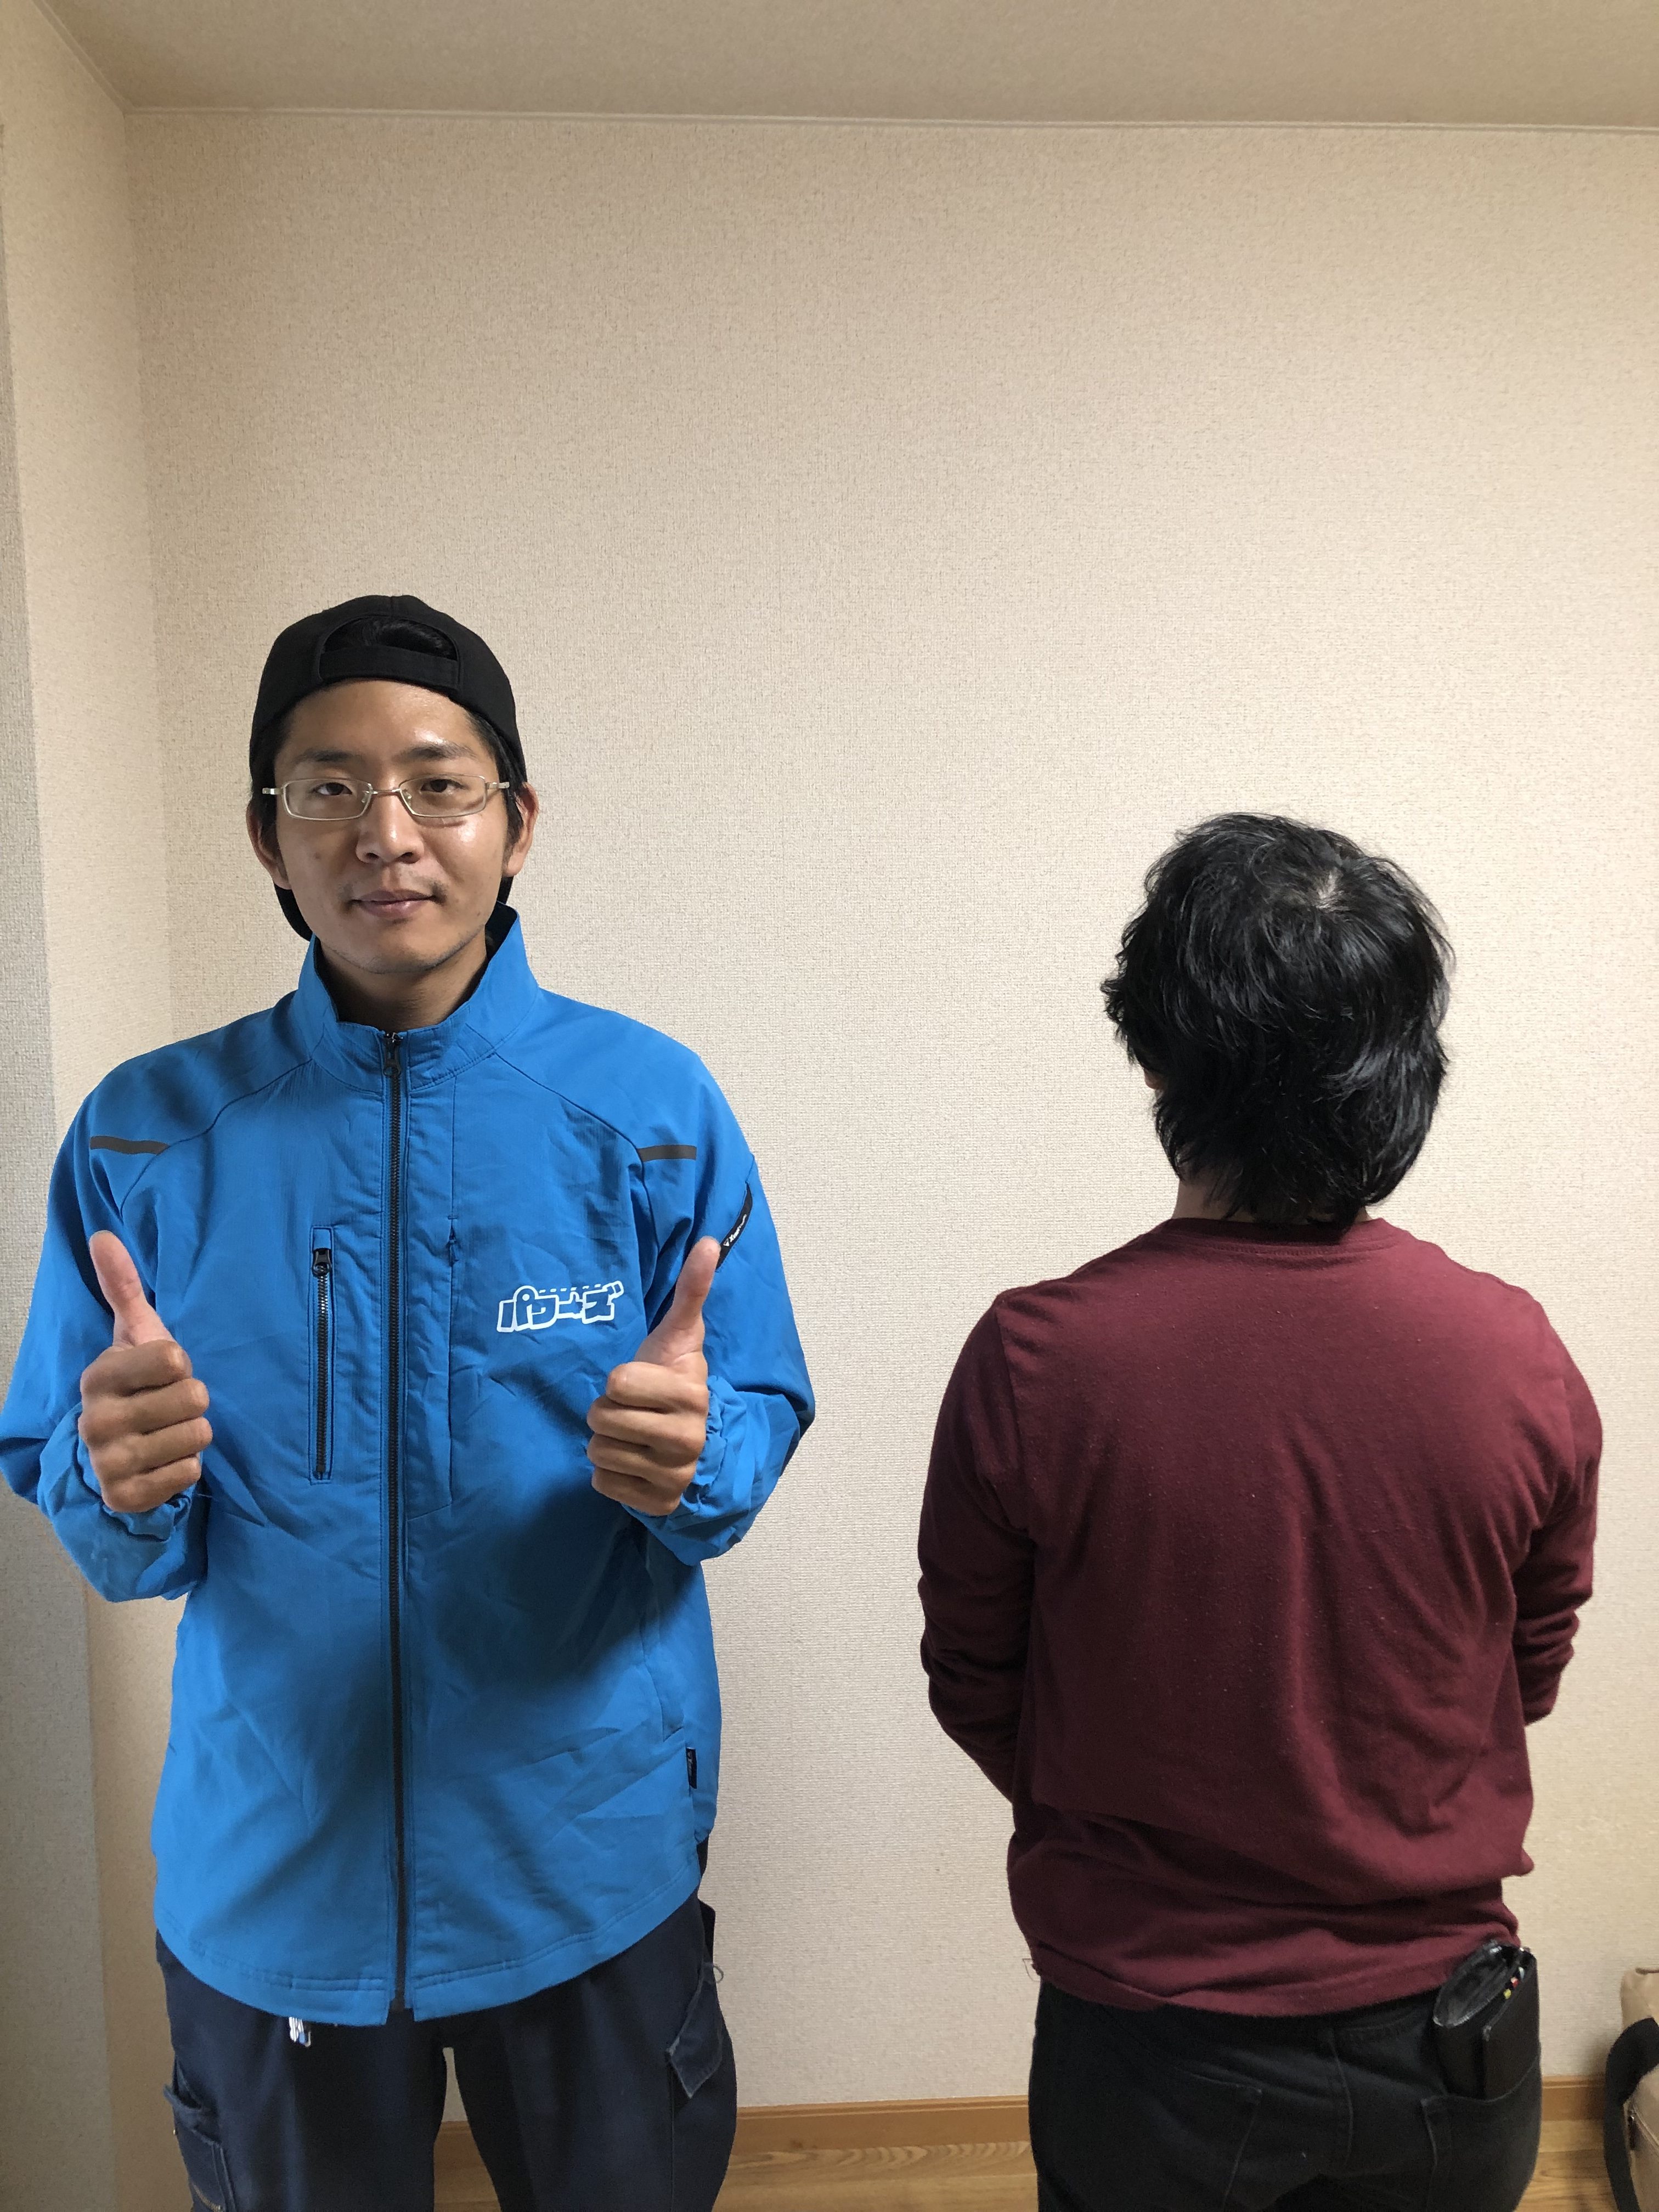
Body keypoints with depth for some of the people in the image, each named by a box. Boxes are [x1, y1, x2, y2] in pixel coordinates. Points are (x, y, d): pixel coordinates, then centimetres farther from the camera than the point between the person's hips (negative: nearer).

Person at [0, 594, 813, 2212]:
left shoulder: (653, 1107, -9)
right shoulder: (145, 1135, -6)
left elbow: (761, 1426, -5)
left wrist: (698, 1458, -27)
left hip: (590, 1866, 0)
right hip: (266, 1877, 1)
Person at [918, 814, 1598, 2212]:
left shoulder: (1031, 1364, -25)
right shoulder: (1520, 1360, -19)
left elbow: (976, 1697, -9)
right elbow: (1532, 1680, -1)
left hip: (1147, 2035, -1)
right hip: (1440, 2042, 2)